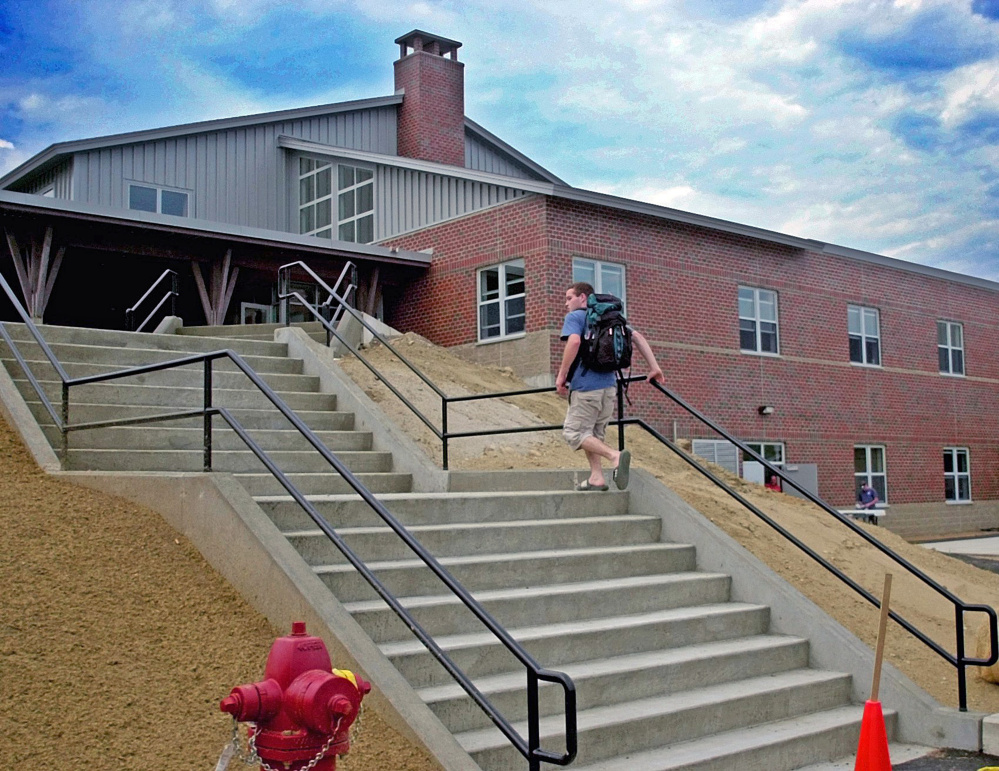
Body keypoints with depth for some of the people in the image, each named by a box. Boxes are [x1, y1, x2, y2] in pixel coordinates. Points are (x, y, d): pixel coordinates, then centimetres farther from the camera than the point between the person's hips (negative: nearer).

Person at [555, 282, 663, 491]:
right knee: (594, 433, 18)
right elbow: (638, 337, 16)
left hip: (586, 385, -8)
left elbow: (574, 341, -22)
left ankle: (615, 456, -21)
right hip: (609, 385, 8)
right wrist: (654, 367, 16)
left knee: (574, 433, -2)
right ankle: (597, 478, 10)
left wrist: (561, 375, -15)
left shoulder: (574, 317, -2)